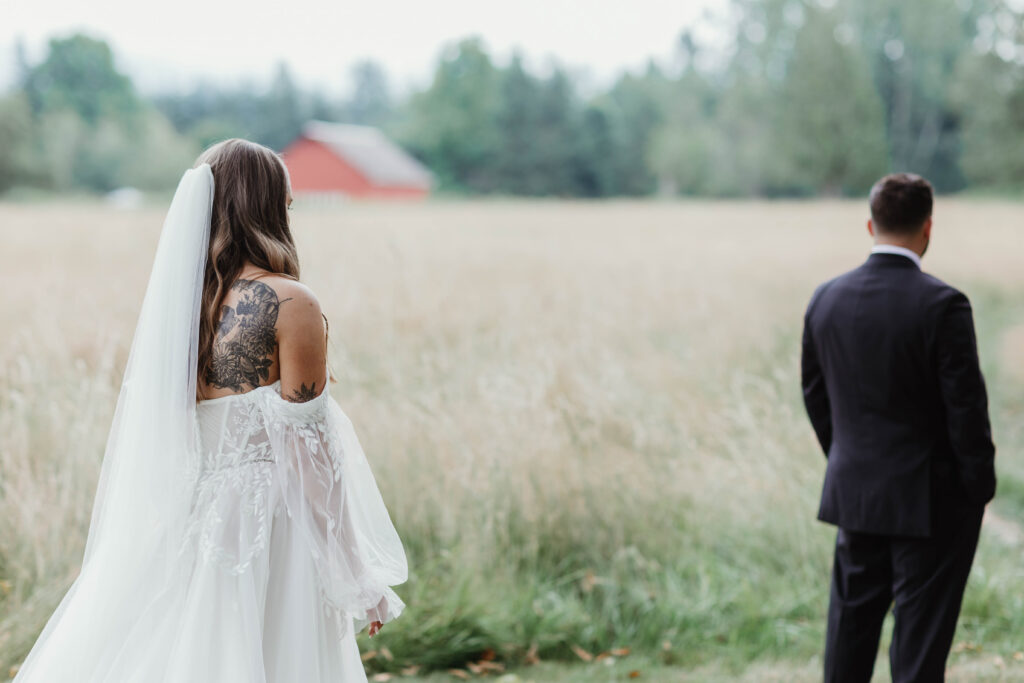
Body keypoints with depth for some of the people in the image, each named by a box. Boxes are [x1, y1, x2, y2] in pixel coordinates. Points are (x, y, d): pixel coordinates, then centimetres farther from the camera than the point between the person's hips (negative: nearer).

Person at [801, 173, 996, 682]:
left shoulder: (826, 299, -1)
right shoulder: (942, 305, -18)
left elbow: (814, 393, 8)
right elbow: (965, 404, -16)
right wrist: (979, 487, -3)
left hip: (853, 493, 5)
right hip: (930, 501, -5)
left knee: (851, 624, 17)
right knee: (920, 635, 5)